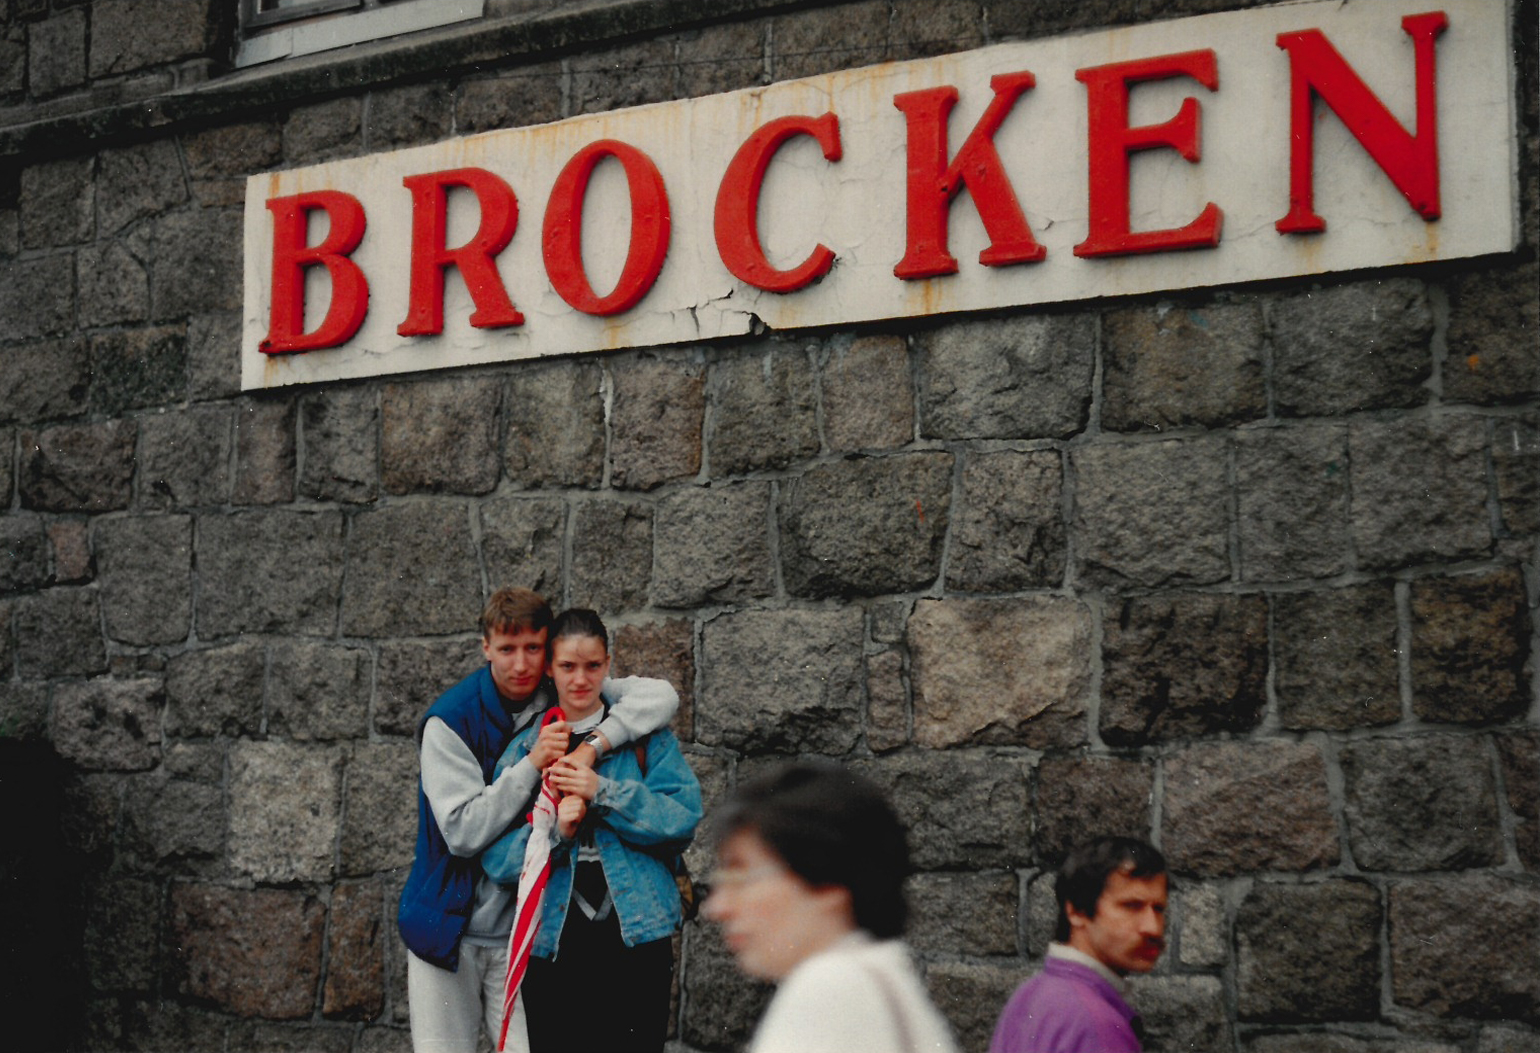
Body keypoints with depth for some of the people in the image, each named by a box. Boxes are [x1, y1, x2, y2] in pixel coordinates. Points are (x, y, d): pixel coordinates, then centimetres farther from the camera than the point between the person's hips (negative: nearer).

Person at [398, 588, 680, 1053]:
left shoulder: (564, 698, -1)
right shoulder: (450, 720, -12)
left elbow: (661, 696, -12)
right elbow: (462, 831, -19)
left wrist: (594, 744, -25)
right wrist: (532, 765, -26)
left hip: (523, 931, 2)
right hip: (449, 927, -2)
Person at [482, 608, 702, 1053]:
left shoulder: (646, 737, 6)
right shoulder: (524, 749, 9)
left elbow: (684, 819, -7)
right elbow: (496, 857, 2)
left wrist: (603, 792, -16)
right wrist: (556, 832, -15)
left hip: (636, 936, -1)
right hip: (553, 941, 1)